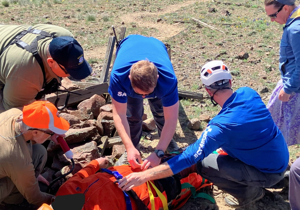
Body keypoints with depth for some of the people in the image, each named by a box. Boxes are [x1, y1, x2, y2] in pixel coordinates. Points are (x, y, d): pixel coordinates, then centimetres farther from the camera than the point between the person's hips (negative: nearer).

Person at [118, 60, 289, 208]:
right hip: (282, 158, 8)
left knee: (204, 165, -14)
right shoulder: (249, 93, -10)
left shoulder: (223, 125, -30)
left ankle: (251, 191, 6)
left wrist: (144, 176, -29)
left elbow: (190, 157, -30)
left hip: (269, 172, -8)